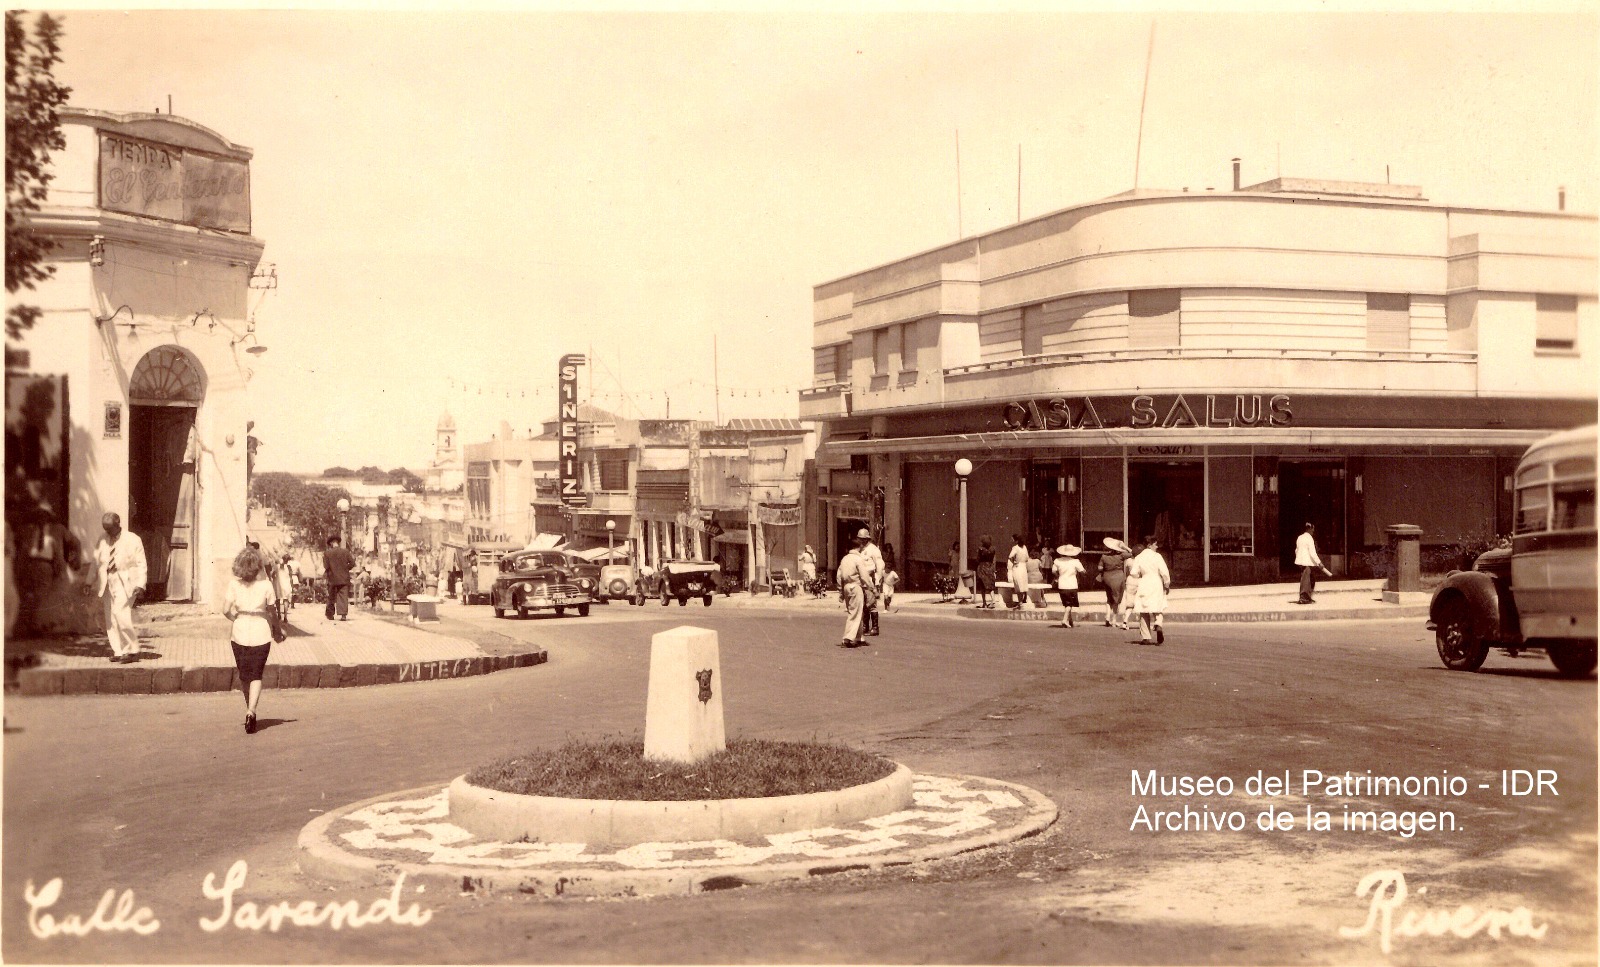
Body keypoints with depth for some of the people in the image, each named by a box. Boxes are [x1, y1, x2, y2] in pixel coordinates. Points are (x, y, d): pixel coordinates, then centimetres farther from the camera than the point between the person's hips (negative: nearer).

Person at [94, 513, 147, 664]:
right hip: (108, 582, 5)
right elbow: (96, 562, 14)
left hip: (126, 584, -5)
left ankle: (132, 651, -8)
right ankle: (118, 652, 10)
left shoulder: (132, 540, -2)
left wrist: (140, 585, -13)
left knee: (122, 616, -17)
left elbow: (141, 564, -3)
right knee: (111, 620, 4)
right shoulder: (102, 541, 10)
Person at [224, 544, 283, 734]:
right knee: (256, 675, 3)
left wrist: (237, 618, 13)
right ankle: (251, 711, -17)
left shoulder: (234, 585, -5)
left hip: (240, 633, 1)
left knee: (244, 675, 17)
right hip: (261, 633, -1)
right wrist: (277, 630, 13)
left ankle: (249, 711, 27)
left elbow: (226, 610, -7)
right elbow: (272, 612, -3)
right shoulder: (266, 585, -7)